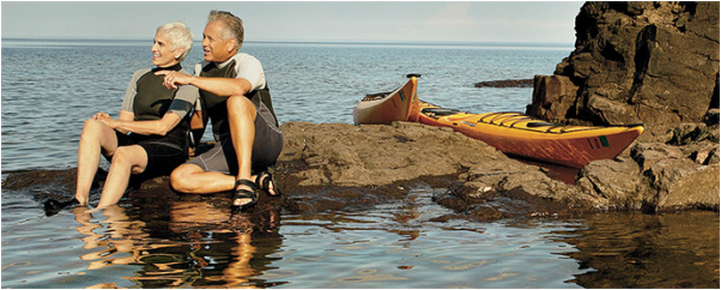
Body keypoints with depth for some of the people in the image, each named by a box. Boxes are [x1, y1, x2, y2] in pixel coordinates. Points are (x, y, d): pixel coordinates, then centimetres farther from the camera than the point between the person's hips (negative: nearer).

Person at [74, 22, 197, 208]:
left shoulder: (186, 85, -2)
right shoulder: (140, 77, 18)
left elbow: (163, 127, -14)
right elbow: (125, 122, 14)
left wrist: (115, 123, -14)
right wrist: (108, 121, -11)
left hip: (168, 151, -6)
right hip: (135, 144, 6)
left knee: (123, 154, -37)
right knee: (92, 126, -23)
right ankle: (80, 202, -36)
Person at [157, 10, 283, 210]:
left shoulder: (248, 63, -6)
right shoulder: (201, 70, 15)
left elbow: (238, 88, -31)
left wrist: (189, 79, -31)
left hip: (263, 142, -6)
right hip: (226, 148, 6)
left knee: (237, 102, -36)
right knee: (179, 179, -19)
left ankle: (244, 180, -36)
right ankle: (257, 180, -19)